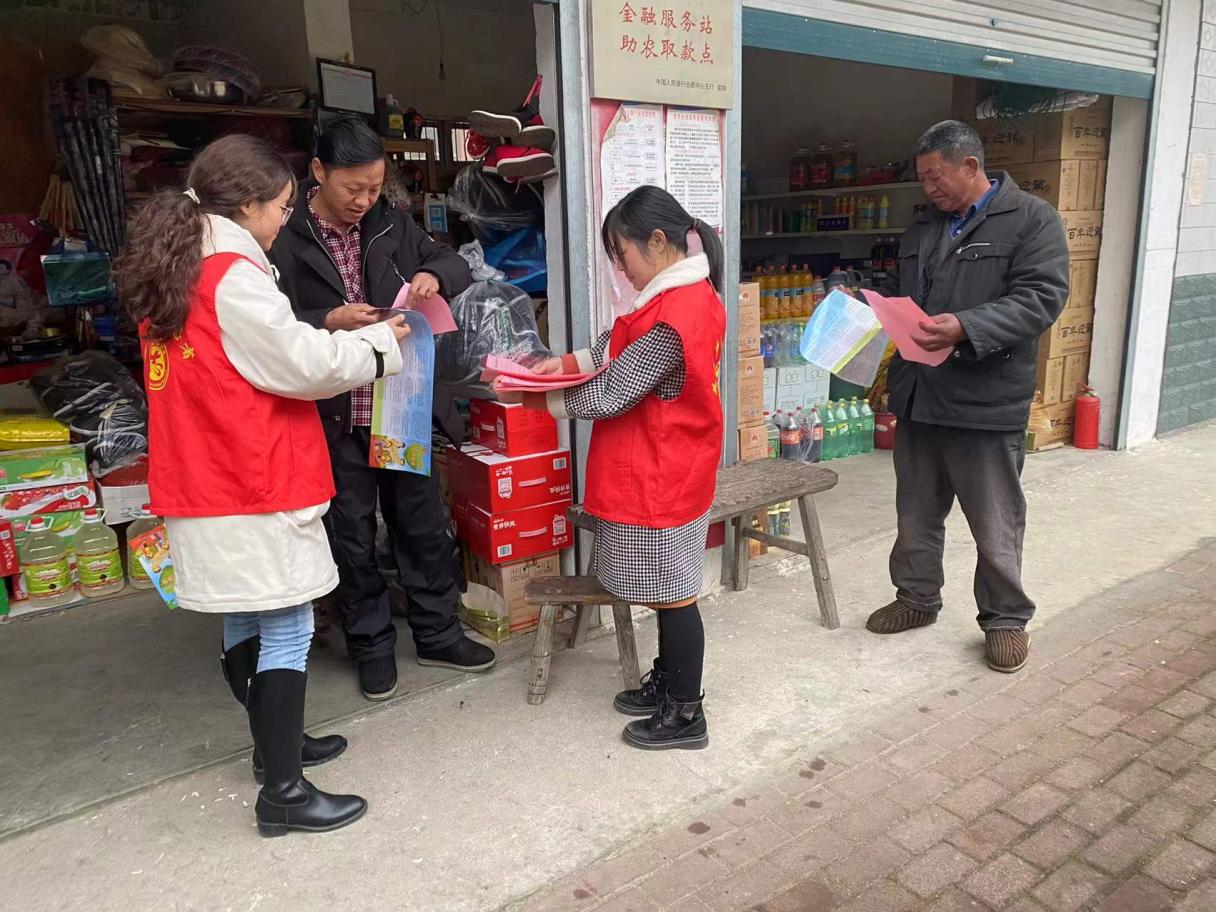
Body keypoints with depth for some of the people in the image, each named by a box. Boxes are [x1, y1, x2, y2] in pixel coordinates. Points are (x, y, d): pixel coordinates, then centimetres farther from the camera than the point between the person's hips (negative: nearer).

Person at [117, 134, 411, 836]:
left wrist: (341, 338, 11)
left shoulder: (175, 271, 12)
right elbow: (306, 365, -17)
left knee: (247, 621, 19)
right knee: (288, 630, -1)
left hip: (207, 483, 9)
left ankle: (276, 744, 36)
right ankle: (283, 793, 8)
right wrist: (380, 341, -1)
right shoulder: (235, 277, -17)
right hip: (257, 487, -9)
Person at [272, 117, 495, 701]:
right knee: (353, 537, 10)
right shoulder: (285, 240, -9)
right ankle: (372, 646, 28)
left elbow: (454, 263, 13)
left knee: (423, 522, 13)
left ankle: (436, 634, 31)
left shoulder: (391, 225, 4)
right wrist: (329, 321, -24)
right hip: (336, 416, -4)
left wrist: (434, 276, -9)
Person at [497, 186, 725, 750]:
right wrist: (567, 362, 0)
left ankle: (685, 716, 18)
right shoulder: (691, 293, 6)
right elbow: (620, 346, 14)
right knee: (666, 588, 20)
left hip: (658, 479, -10)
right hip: (666, 471, 10)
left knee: (673, 593, 3)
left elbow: (608, 396, -21)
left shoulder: (671, 322, -26)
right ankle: (666, 681, 36)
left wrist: (533, 397, -10)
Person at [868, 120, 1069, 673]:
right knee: (917, 514, 17)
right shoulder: (924, 227, 15)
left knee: (996, 525, 5)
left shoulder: (1031, 219, -5)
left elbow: (1042, 297, -16)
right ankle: (917, 599, 34)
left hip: (986, 403, -6)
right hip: (916, 396, 6)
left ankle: (1006, 618, 23)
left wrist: (966, 328, -29)